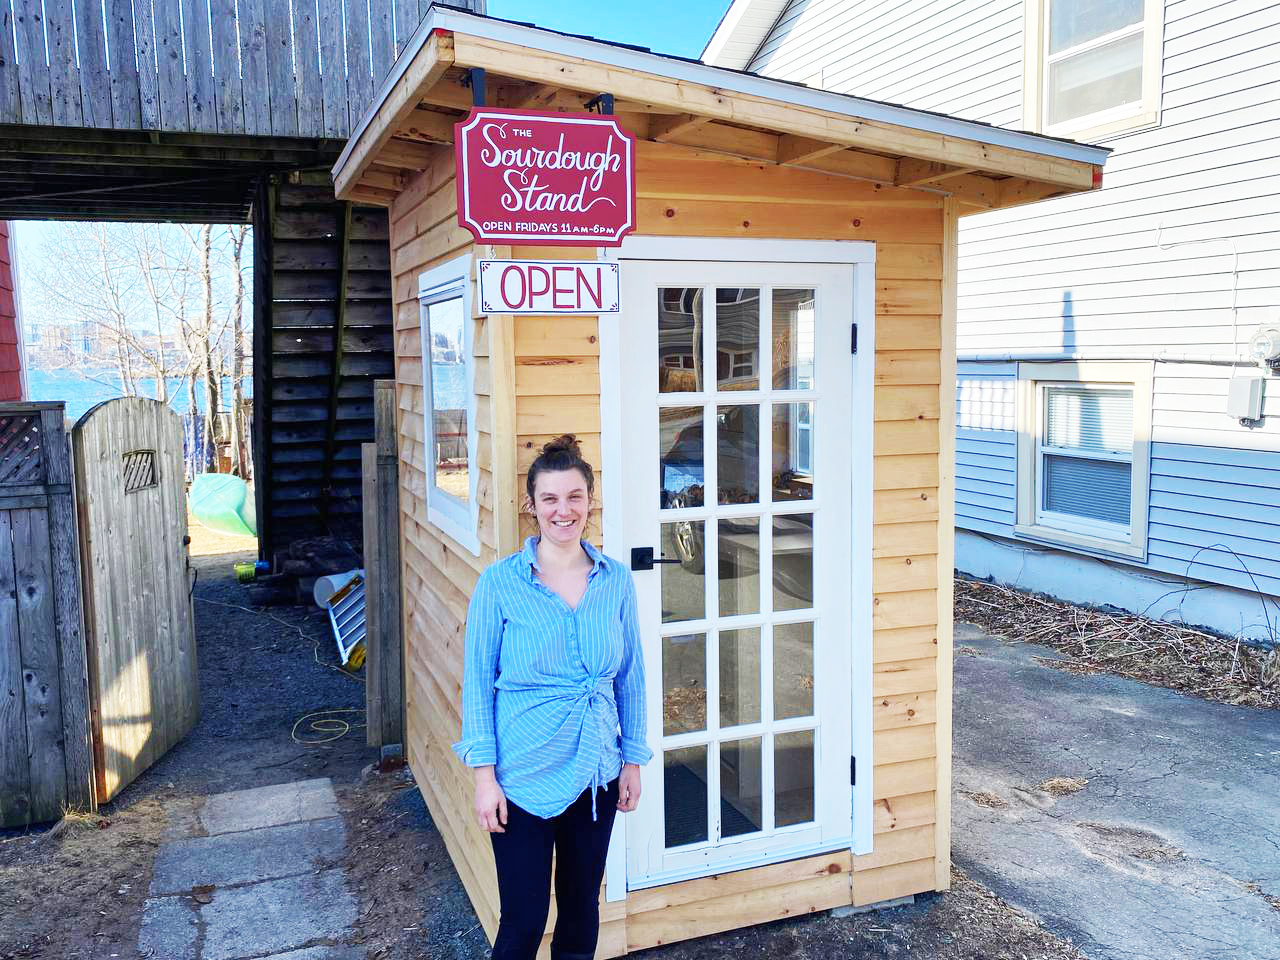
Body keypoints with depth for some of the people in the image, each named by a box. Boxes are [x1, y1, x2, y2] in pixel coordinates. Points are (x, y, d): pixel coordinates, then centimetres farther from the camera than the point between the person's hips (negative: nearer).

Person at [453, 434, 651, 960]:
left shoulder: (616, 580, -1)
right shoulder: (500, 582, -10)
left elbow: (630, 676, 7)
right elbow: (478, 680, -6)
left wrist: (633, 758, 7)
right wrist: (484, 774, -9)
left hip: (596, 772, 3)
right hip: (523, 775, -3)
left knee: (582, 907, 17)